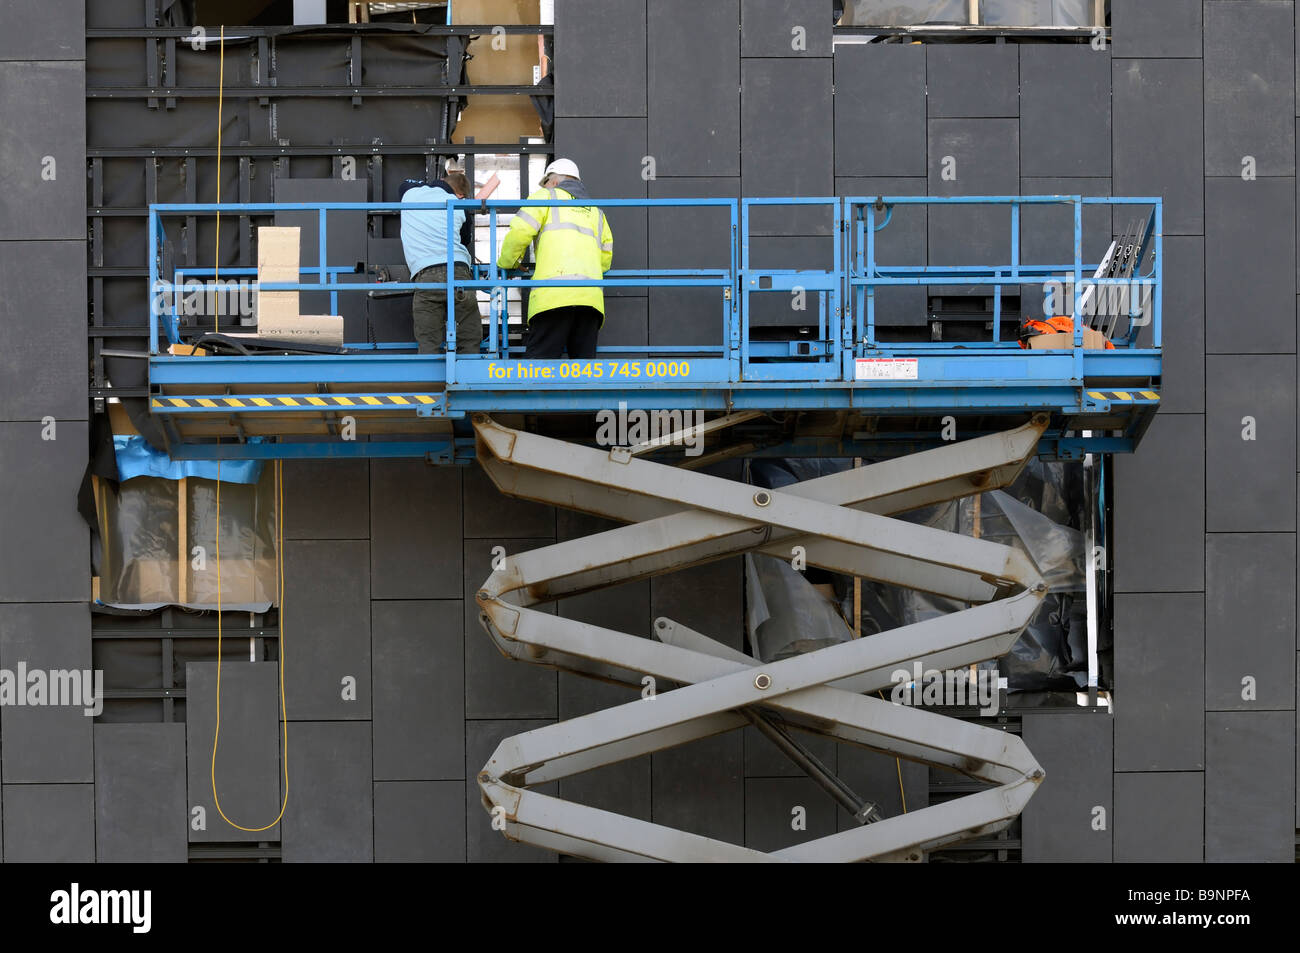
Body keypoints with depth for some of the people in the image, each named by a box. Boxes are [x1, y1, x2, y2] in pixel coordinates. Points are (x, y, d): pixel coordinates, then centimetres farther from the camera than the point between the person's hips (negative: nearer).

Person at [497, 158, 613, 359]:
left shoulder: (546, 197, 15)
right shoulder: (595, 211, 31)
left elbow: (520, 232, 1)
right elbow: (605, 258, 26)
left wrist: (505, 263, 17)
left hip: (553, 295, -5)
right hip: (591, 296, 5)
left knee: (539, 360, -11)